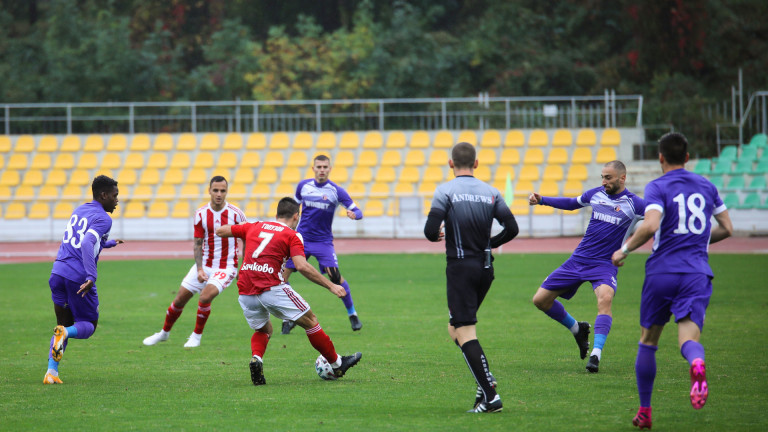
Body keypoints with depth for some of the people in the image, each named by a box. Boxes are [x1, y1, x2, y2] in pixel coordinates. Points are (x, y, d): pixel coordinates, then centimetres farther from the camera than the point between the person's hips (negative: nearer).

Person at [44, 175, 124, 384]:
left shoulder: (78, 211, 18)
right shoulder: (103, 218, -8)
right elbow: (87, 244, -25)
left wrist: (108, 243, 49)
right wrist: (91, 277, -31)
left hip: (58, 273, 7)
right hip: (79, 278, -7)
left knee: (64, 323, 17)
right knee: (88, 326, 11)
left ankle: (52, 371, -1)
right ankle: (65, 333, -25)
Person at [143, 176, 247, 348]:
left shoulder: (236, 214, -11)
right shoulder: (201, 214, -4)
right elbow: (198, 244, -1)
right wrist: (200, 269, -13)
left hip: (226, 266, -4)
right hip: (204, 264, 4)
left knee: (205, 297, -25)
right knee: (180, 299, 5)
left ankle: (196, 336, -3)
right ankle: (164, 332, 28)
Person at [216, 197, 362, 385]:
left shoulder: (254, 227, 19)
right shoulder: (292, 235, 5)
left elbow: (220, 230, 25)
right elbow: (301, 266, -10)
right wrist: (330, 285, -6)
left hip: (245, 292, 5)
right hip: (272, 288, -5)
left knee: (263, 330, 27)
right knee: (310, 321, 11)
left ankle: (256, 358, -4)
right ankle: (337, 364, 17)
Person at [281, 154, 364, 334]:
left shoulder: (337, 191, -8)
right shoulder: (303, 186, 2)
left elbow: (358, 211, -9)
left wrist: (353, 214, -33)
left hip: (323, 241, -3)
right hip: (301, 238, 3)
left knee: (335, 276, -16)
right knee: (283, 273, -8)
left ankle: (352, 315, 2)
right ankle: (288, 319, 5)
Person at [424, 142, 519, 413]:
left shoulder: (445, 191, -7)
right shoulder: (491, 192, 6)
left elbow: (430, 231, -16)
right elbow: (511, 229, 0)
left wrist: (436, 236, 8)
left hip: (461, 268, -6)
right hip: (485, 268, 6)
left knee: (464, 333, -6)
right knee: (456, 329, 19)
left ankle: (489, 396, -16)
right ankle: (485, 381, 1)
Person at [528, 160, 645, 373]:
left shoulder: (633, 203, -6)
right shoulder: (596, 194, 7)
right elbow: (572, 203, 26)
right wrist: (542, 200, 20)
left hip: (604, 265, -5)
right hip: (578, 260, 5)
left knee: (605, 298, -36)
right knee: (540, 299, 3)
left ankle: (596, 355, -33)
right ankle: (577, 329, 26)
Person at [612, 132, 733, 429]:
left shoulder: (657, 187, -2)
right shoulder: (706, 186, 13)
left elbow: (651, 226, -19)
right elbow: (727, 229, 18)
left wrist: (624, 249, -5)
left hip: (662, 272, -2)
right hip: (697, 273, 2)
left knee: (648, 341, 14)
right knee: (689, 336, -11)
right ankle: (697, 364, -49)